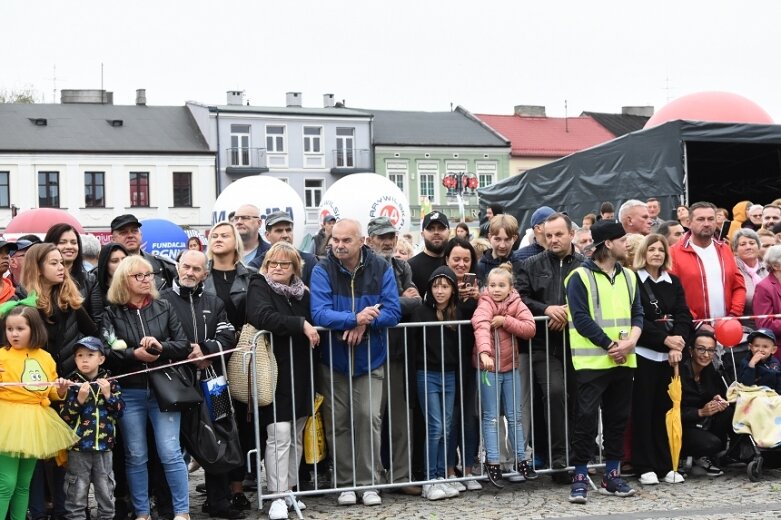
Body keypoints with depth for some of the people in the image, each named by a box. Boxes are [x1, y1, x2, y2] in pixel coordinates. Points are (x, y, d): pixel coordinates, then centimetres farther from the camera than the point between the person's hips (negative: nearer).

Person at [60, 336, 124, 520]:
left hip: (104, 445, 2)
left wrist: (109, 395, -12)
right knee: (77, 491, 4)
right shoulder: (72, 383, -4)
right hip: (78, 446, -2)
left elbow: (120, 410, 2)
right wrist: (79, 399, -20)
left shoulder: (110, 382, 2)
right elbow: (64, 416, -7)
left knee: (105, 490, 11)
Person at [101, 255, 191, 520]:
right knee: (136, 456, 7)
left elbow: (184, 346, 1)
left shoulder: (164, 307, 6)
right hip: (129, 393, 0)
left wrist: (161, 347, -16)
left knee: (170, 453, -1)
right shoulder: (111, 313, 1)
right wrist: (135, 354, -19)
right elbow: (106, 353, -7)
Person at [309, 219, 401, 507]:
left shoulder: (381, 268, -6)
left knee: (369, 418, -4)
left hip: (370, 359, 0)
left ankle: (369, 482, 8)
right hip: (333, 359, 0)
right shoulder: (322, 270, -10)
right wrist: (355, 318, -35)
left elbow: (392, 312, -11)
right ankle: (345, 483, 17)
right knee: (337, 422, 5)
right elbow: (319, 313, -21)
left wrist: (364, 324, -27)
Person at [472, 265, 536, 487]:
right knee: (491, 417, 1)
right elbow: (481, 327, -32)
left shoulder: (516, 304, 1)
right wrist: (484, 352, -49)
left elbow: (530, 328, -10)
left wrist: (505, 321, -21)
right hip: (488, 366, -4)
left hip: (511, 367, 4)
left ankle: (520, 460, 18)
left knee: (515, 416, 11)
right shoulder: (485, 304, -12)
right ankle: (492, 462, 5)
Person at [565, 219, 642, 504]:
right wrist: (610, 346, -14)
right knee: (586, 418, -5)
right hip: (592, 361, -6)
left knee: (618, 419, 10)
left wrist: (631, 340, -9)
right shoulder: (580, 277, -6)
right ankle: (580, 478, 2)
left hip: (624, 361, 6)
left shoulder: (628, 276, 13)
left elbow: (637, 313, 10)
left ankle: (612, 475, 20)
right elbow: (581, 318, -13)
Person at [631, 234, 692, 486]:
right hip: (643, 353, -4)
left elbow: (684, 316, 5)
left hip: (669, 354, 4)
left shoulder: (673, 282, 12)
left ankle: (665, 466, 12)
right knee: (643, 410, 0)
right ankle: (645, 467, 6)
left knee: (663, 409, 6)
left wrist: (678, 344, -11)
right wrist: (665, 339, -15)